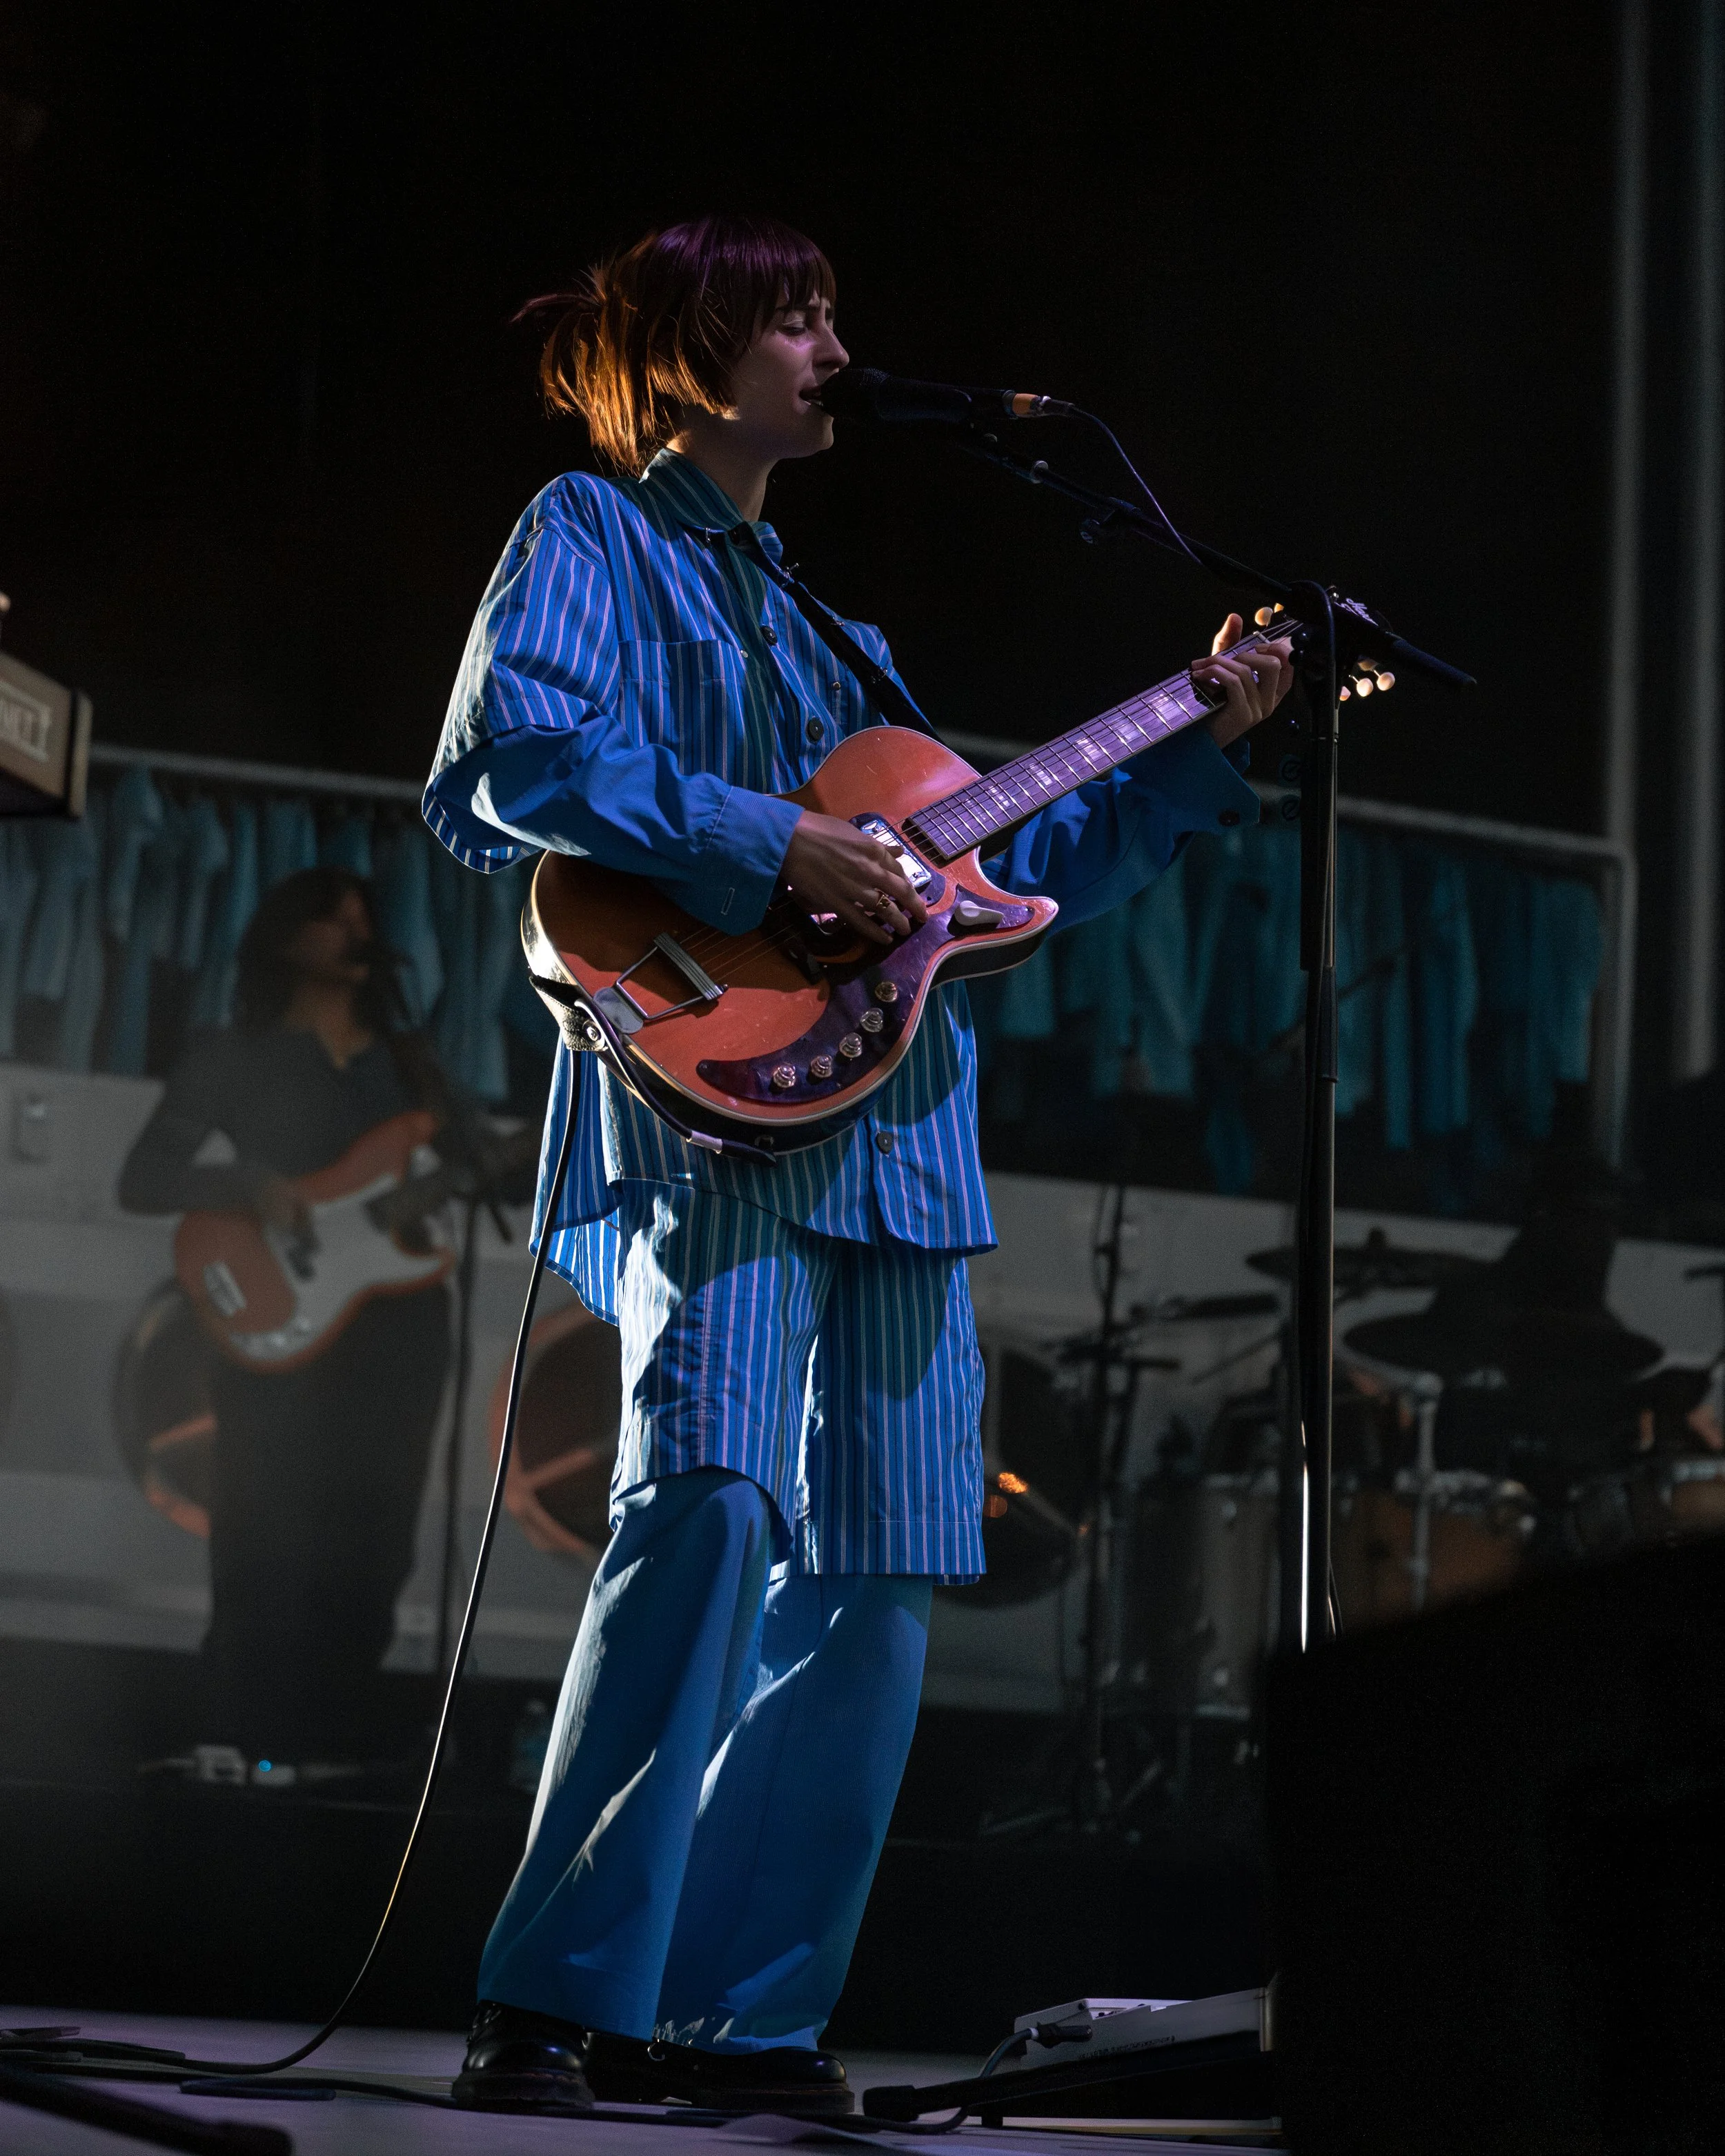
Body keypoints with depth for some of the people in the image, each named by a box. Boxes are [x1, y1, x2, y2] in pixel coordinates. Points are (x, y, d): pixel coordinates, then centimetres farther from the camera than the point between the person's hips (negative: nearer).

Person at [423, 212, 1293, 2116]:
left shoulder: (821, 626, 29)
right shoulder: (595, 538, 7)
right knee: (708, 1499, -25)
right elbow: (507, 759, -13)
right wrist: (765, 845, -17)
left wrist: (1202, 745, 25)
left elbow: (1006, 868, 30)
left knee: (871, 1575, 1)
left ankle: (735, 2012, 6)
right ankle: (554, 1998, -22)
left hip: (889, 1128, 8)